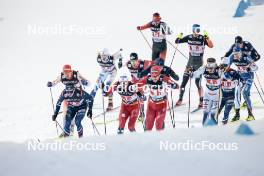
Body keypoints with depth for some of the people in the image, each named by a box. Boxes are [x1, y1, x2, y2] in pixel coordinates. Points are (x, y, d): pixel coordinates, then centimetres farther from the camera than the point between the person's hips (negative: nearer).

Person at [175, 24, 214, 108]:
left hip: (199, 63, -4)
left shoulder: (202, 38, -11)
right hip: (190, 62, 4)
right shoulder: (189, 37, 0)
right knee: (184, 81, 3)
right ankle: (180, 99, 15)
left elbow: (211, 46, -24)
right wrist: (179, 37, -18)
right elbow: (177, 41, 4)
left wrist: (207, 38, -39)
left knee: (198, 83, -6)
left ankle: (201, 101, 8)